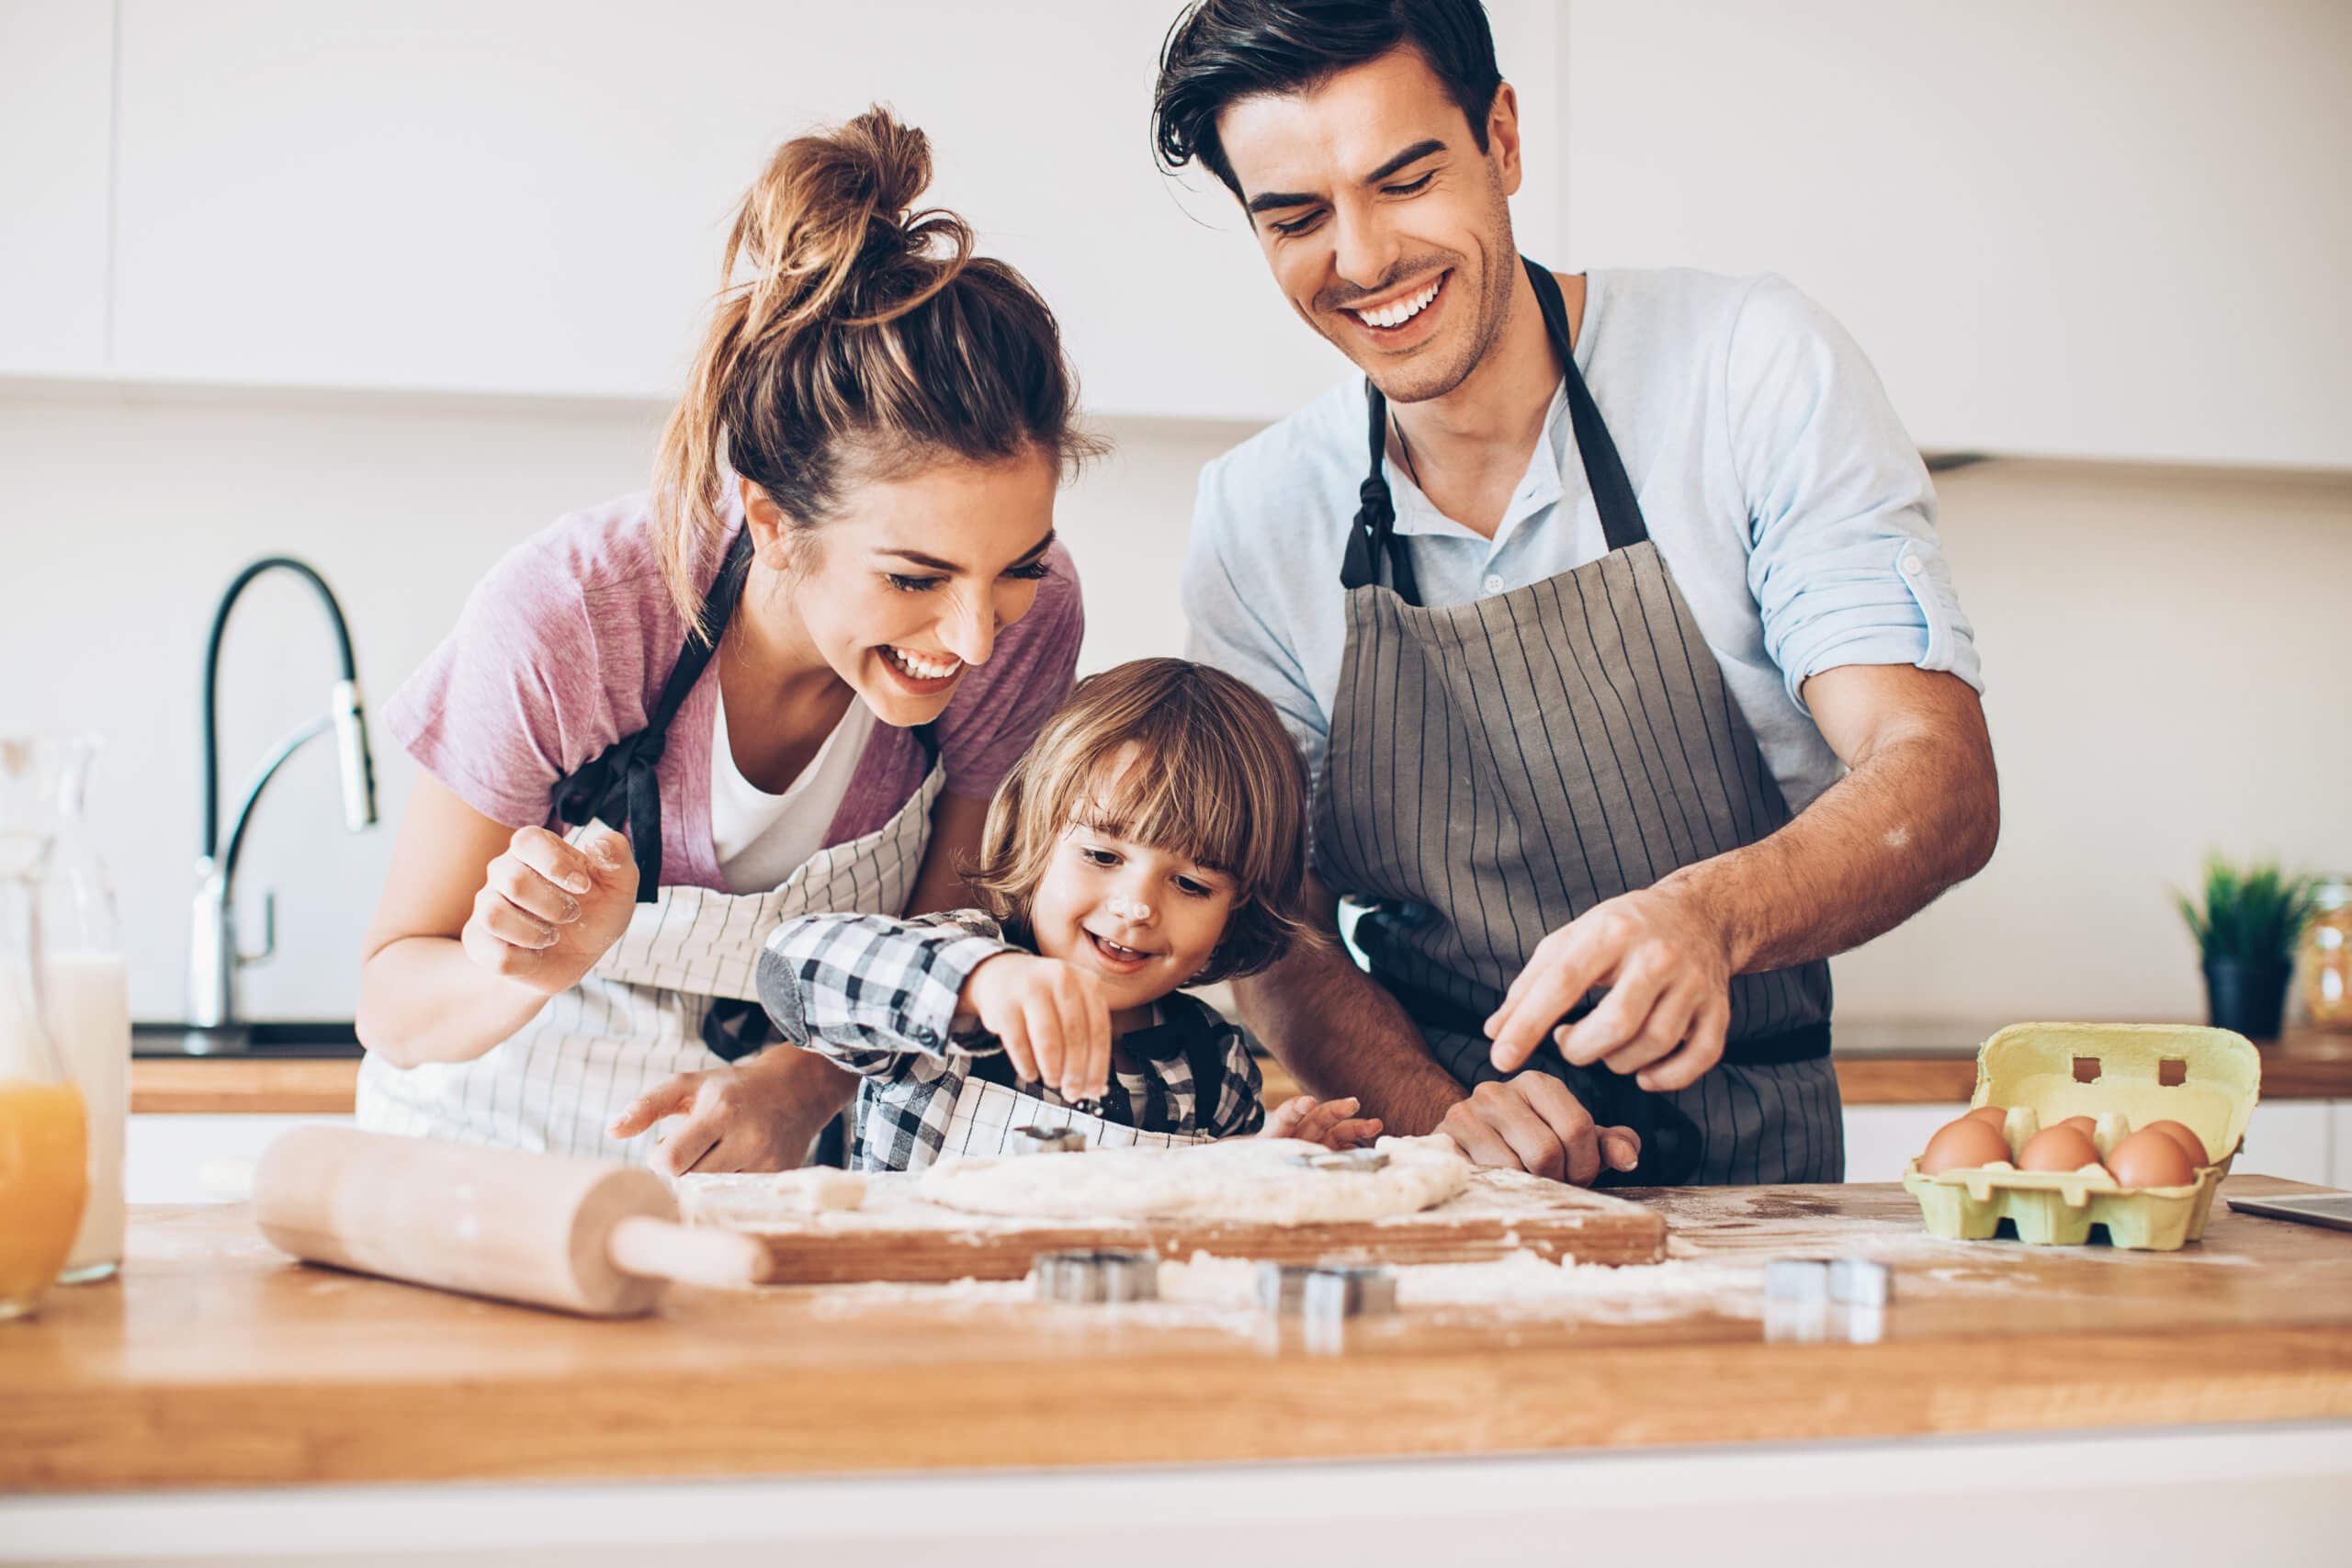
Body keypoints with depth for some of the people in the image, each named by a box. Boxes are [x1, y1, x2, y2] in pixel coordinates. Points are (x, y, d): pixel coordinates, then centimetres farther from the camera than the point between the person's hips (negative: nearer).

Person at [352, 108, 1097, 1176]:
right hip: (494, 1169, -1)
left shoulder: (1026, 619, -16)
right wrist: (536, 967, -33)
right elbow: (394, 1005, -12)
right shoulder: (562, 617, -23)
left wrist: (803, 1083, -23)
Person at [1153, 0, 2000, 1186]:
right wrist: (1445, 1119, -16)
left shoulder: (1754, 366, -4)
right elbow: (1276, 934, 5)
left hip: (1752, 1183, -2)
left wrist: (1707, 914, -32)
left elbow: (1939, 781, -11)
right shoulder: (1251, 521, 3)